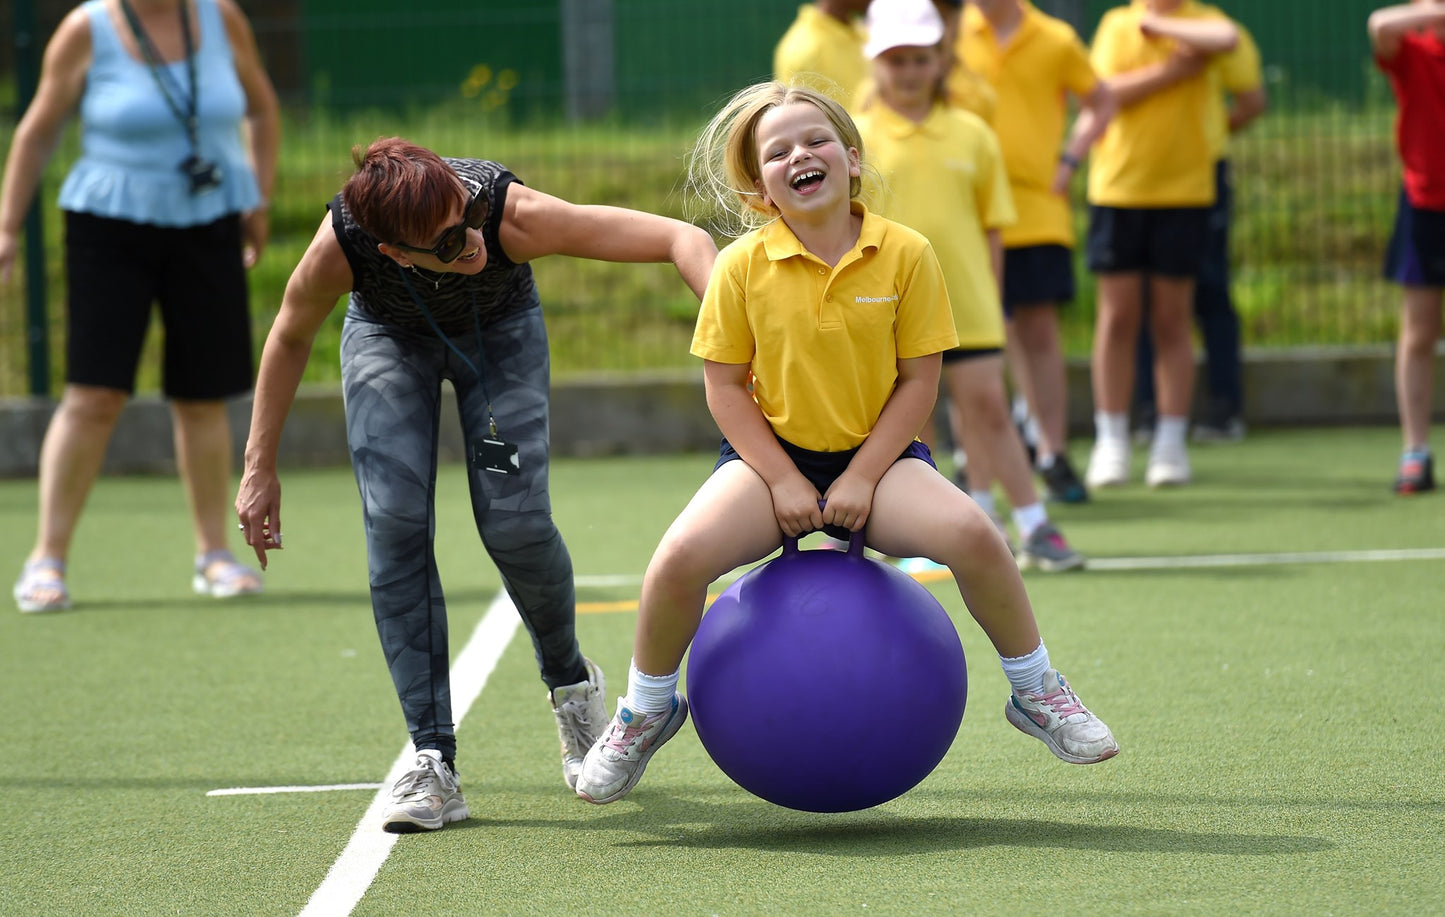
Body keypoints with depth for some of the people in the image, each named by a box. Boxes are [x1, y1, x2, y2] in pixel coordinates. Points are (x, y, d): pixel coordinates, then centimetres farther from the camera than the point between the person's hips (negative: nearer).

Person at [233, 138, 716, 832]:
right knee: (394, 521, -16)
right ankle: (433, 763, -14)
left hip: (499, 329, -1)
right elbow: (290, 338, -13)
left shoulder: (512, 214, -42)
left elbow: (681, 239, -41)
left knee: (514, 521, -14)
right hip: (387, 333, 1)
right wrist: (259, 467, -8)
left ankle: (571, 683, 18)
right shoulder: (339, 248, -37)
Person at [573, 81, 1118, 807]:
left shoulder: (905, 255, -8)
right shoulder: (742, 267, -7)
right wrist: (781, 480, -13)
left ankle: (1036, 692, -3)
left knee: (972, 535, -28)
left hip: (877, 454, 0)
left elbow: (918, 380, -5)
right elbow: (724, 387, -2)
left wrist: (863, 477, -14)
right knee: (680, 557, -26)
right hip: (772, 452, 0)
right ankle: (646, 710, 2)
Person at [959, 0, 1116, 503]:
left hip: (1039, 210, 0)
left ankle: (1053, 455, 8)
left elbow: (1101, 102, 15)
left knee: (1039, 330, 1)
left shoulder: (1056, 41, 1)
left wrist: (1069, 160, 3)